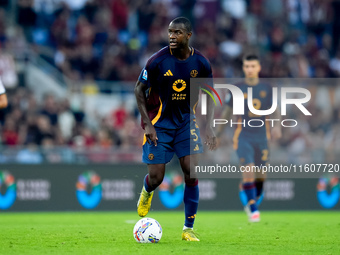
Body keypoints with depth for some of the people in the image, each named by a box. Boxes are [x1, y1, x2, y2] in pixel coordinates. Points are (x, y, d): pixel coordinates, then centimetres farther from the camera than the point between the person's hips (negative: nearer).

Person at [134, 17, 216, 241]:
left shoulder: (201, 63, -9)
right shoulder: (158, 61, -17)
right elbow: (139, 90, -7)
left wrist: (209, 126, -4)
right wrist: (148, 124, -13)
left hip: (187, 122, 2)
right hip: (159, 124, -2)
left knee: (192, 173, -10)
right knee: (156, 177, -3)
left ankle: (188, 229, 0)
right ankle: (147, 192, 37)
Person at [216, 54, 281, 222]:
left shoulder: (267, 89, 7)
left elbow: (274, 111, 10)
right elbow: (226, 113, 10)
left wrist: (276, 126, -11)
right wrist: (218, 135, 11)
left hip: (261, 137, 2)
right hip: (243, 137, -2)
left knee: (260, 176, 3)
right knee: (248, 170, -18)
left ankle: (252, 202, 28)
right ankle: (253, 210, -13)